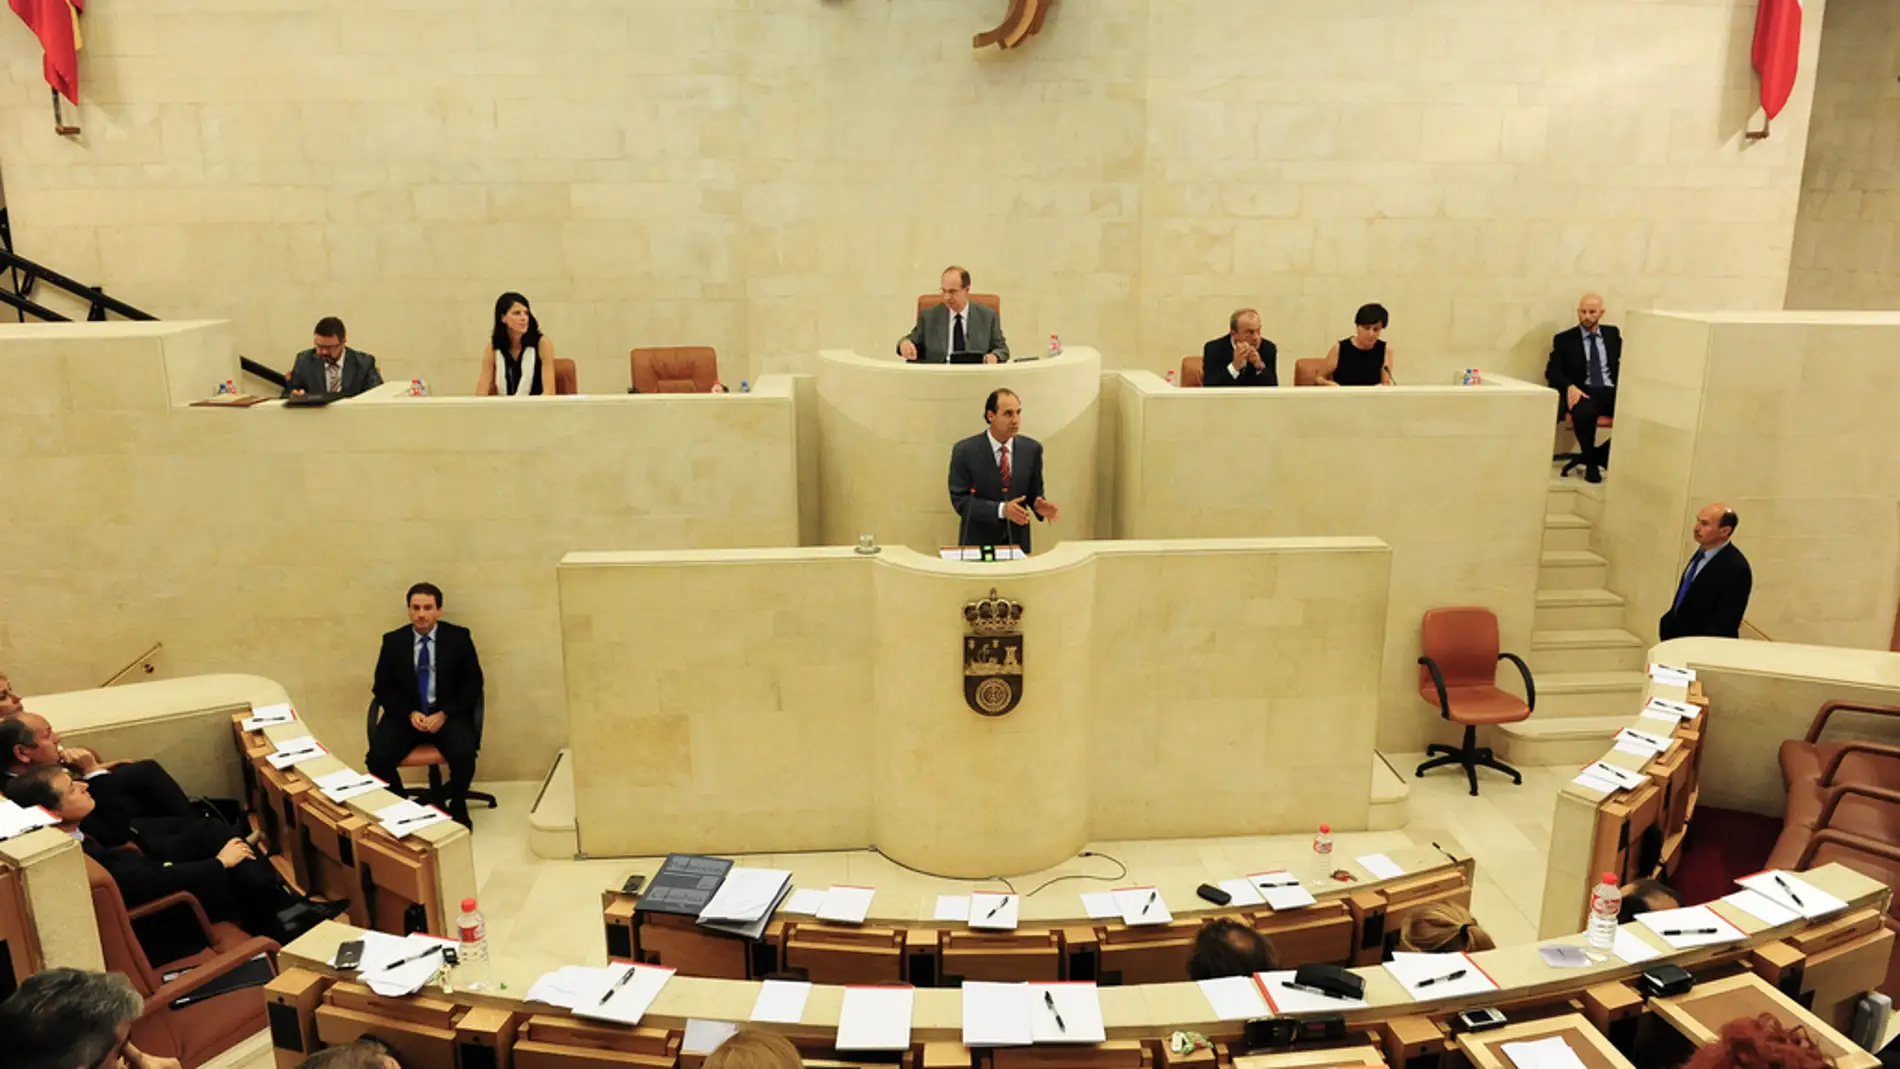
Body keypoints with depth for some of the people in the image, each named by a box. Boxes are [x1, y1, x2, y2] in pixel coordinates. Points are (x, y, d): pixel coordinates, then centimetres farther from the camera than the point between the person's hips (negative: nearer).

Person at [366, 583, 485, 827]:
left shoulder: (458, 637, 0)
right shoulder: (393, 641, 4)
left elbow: (473, 683, 0)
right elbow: (383, 687, 5)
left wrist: (444, 714, -13)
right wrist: (410, 713, -12)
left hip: (449, 714, -2)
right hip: (405, 715, 2)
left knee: (463, 753, -30)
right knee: (377, 757, -24)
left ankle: (457, 807, -2)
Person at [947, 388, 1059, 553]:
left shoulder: (1031, 449, -2)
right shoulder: (965, 451, -10)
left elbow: (1034, 492, 7)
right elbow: (960, 499, -13)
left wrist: (1038, 504, -17)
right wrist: (1001, 510, -24)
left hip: (1017, 541, 3)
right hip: (977, 542, -3)